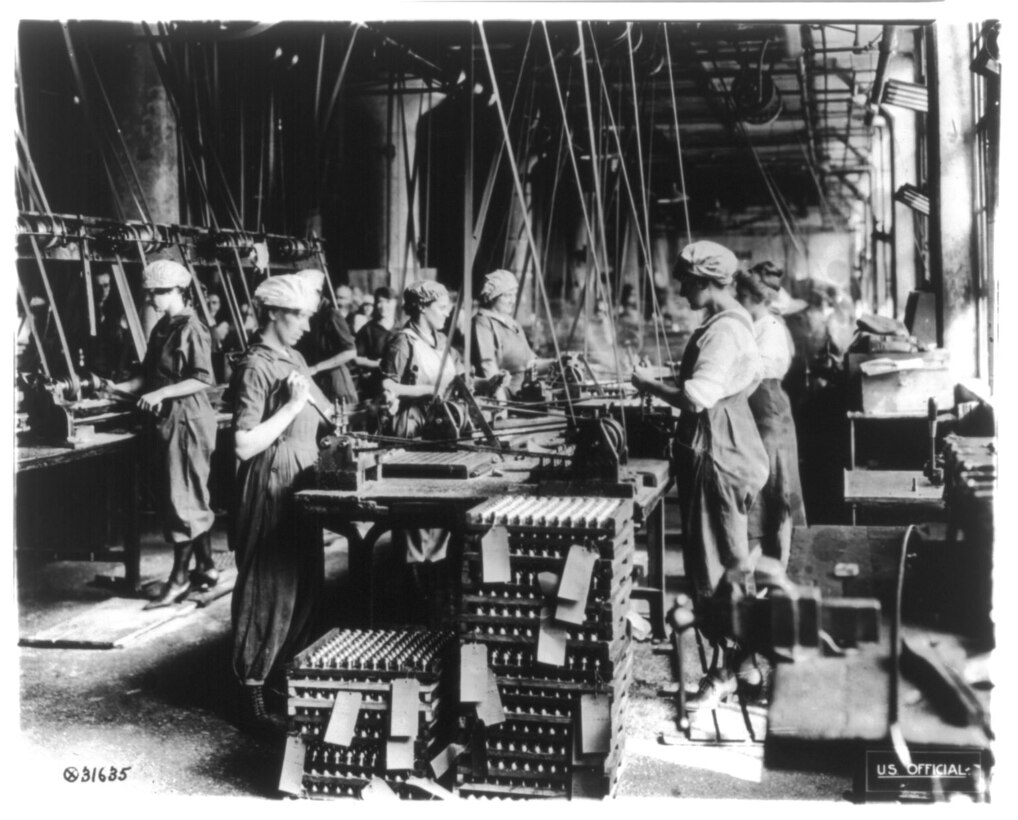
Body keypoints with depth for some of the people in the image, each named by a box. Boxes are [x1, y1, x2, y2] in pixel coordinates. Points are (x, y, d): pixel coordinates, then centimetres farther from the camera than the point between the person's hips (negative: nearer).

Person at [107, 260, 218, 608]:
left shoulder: (191, 328, -14)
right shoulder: (162, 328, 12)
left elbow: (204, 380, -19)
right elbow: (150, 375, 16)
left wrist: (161, 394, -23)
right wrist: (118, 387, 3)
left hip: (187, 419, -9)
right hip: (167, 420, 9)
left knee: (181, 498, -3)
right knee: (191, 498, 14)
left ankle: (179, 578, 4)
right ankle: (206, 566, 24)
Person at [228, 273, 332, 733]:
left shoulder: (293, 359, 12)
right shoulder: (255, 368, -15)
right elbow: (244, 445, -22)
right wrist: (291, 406, -21)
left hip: (301, 486, 9)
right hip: (270, 490, -9)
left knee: (305, 586, 16)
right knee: (268, 590, -1)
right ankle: (253, 692, 10)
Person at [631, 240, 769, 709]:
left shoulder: (724, 331, -19)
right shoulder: (723, 325, 14)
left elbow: (697, 397, -27)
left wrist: (650, 385, -13)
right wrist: (662, 385, 11)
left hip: (717, 459, -11)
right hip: (709, 454, 11)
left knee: (720, 565, -3)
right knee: (710, 561, 15)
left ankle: (725, 673, 5)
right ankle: (727, 661, 25)